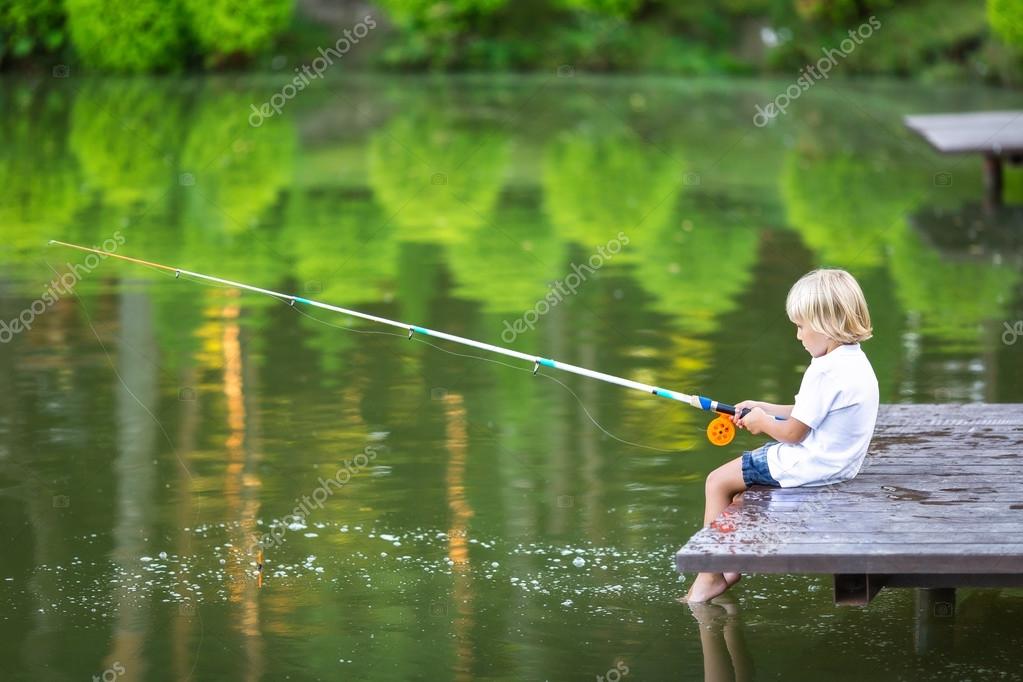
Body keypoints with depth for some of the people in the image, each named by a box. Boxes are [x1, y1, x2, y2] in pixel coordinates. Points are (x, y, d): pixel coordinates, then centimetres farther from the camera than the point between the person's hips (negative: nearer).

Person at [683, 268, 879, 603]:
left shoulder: (827, 371, -25)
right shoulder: (855, 361, 6)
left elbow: (793, 432, -20)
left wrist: (763, 422, 0)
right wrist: (764, 409, 13)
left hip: (810, 464, -10)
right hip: (837, 461, 10)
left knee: (718, 482, 0)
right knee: (743, 475, 26)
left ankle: (710, 574, 6)